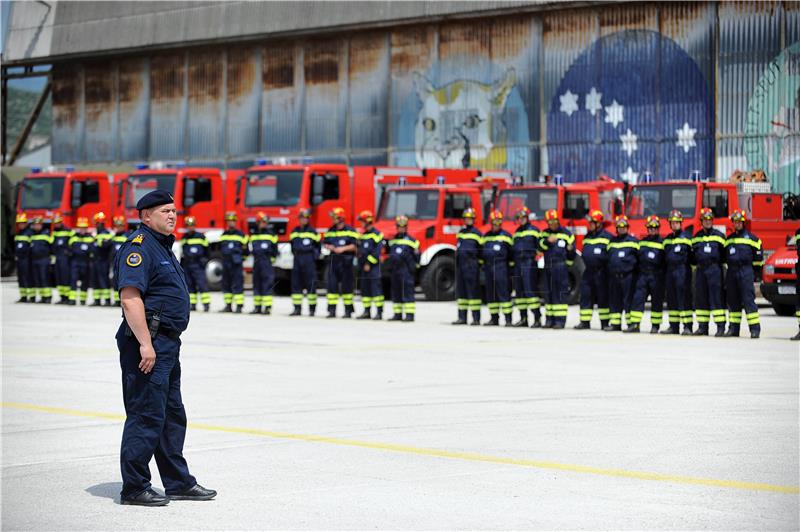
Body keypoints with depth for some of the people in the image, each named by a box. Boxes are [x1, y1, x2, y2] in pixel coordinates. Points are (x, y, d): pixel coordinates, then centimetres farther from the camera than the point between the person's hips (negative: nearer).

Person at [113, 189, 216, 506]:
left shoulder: (162, 246, 20)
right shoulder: (139, 246, -13)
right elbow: (130, 298, -22)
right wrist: (145, 344, -27)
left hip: (167, 343, 11)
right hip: (148, 340, -11)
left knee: (172, 415, 15)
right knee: (146, 415, -8)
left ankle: (178, 483, 24)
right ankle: (134, 488, -2)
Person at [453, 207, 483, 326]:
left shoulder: (476, 233, -1)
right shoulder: (460, 232, 17)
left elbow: (481, 250, 0)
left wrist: (479, 264, -4)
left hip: (472, 266, -6)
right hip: (460, 265, 6)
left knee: (473, 291, -7)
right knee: (461, 291, 7)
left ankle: (476, 319, -8)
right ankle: (462, 317, 10)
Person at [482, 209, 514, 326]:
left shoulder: (505, 235, 3)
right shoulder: (486, 236, 18)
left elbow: (511, 252, 3)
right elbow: (482, 251, 24)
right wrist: (483, 265, 18)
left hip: (501, 267, -5)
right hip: (488, 267, 5)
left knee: (504, 292, -11)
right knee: (490, 294, 6)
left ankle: (508, 319, -12)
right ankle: (494, 318, 12)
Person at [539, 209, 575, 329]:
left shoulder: (566, 234, 4)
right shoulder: (545, 233, 12)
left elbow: (572, 252, 10)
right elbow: (540, 245, -5)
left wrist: (567, 265, 8)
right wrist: (548, 241, -23)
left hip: (561, 268, -4)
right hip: (548, 268, 4)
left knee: (560, 293, -8)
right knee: (549, 293, 8)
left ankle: (560, 320, -9)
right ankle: (550, 319, 13)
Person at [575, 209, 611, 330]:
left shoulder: (607, 237, -6)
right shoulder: (587, 237, 16)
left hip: (601, 273, -7)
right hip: (589, 271, 7)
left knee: (603, 297, 0)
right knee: (586, 296, 5)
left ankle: (605, 322, 5)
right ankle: (585, 322, 9)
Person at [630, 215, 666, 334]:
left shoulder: (662, 243, 0)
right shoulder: (642, 242, 14)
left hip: (656, 276, -3)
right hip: (642, 274, 3)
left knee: (656, 302, 3)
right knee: (638, 298, -5)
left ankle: (655, 326, 9)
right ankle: (635, 324, -7)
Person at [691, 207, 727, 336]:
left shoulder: (719, 236, 4)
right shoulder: (696, 237, 15)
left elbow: (725, 254, 4)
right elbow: (693, 255, 20)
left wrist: (724, 270, -2)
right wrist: (695, 269, 15)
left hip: (714, 269, -4)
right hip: (700, 270, 4)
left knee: (716, 297, -9)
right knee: (700, 298, 5)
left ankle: (721, 327, -10)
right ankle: (702, 327, 11)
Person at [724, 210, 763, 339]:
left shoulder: (751, 238, 3)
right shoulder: (728, 239, 17)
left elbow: (758, 256, 4)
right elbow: (724, 256, 23)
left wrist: (756, 272, 1)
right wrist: (726, 275, 19)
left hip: (746, 271, -5)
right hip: (732, 271, 5)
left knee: (748, 299, -10)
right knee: (733, 300, 7)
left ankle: (755, 328, -11)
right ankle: (733, 328, 12)